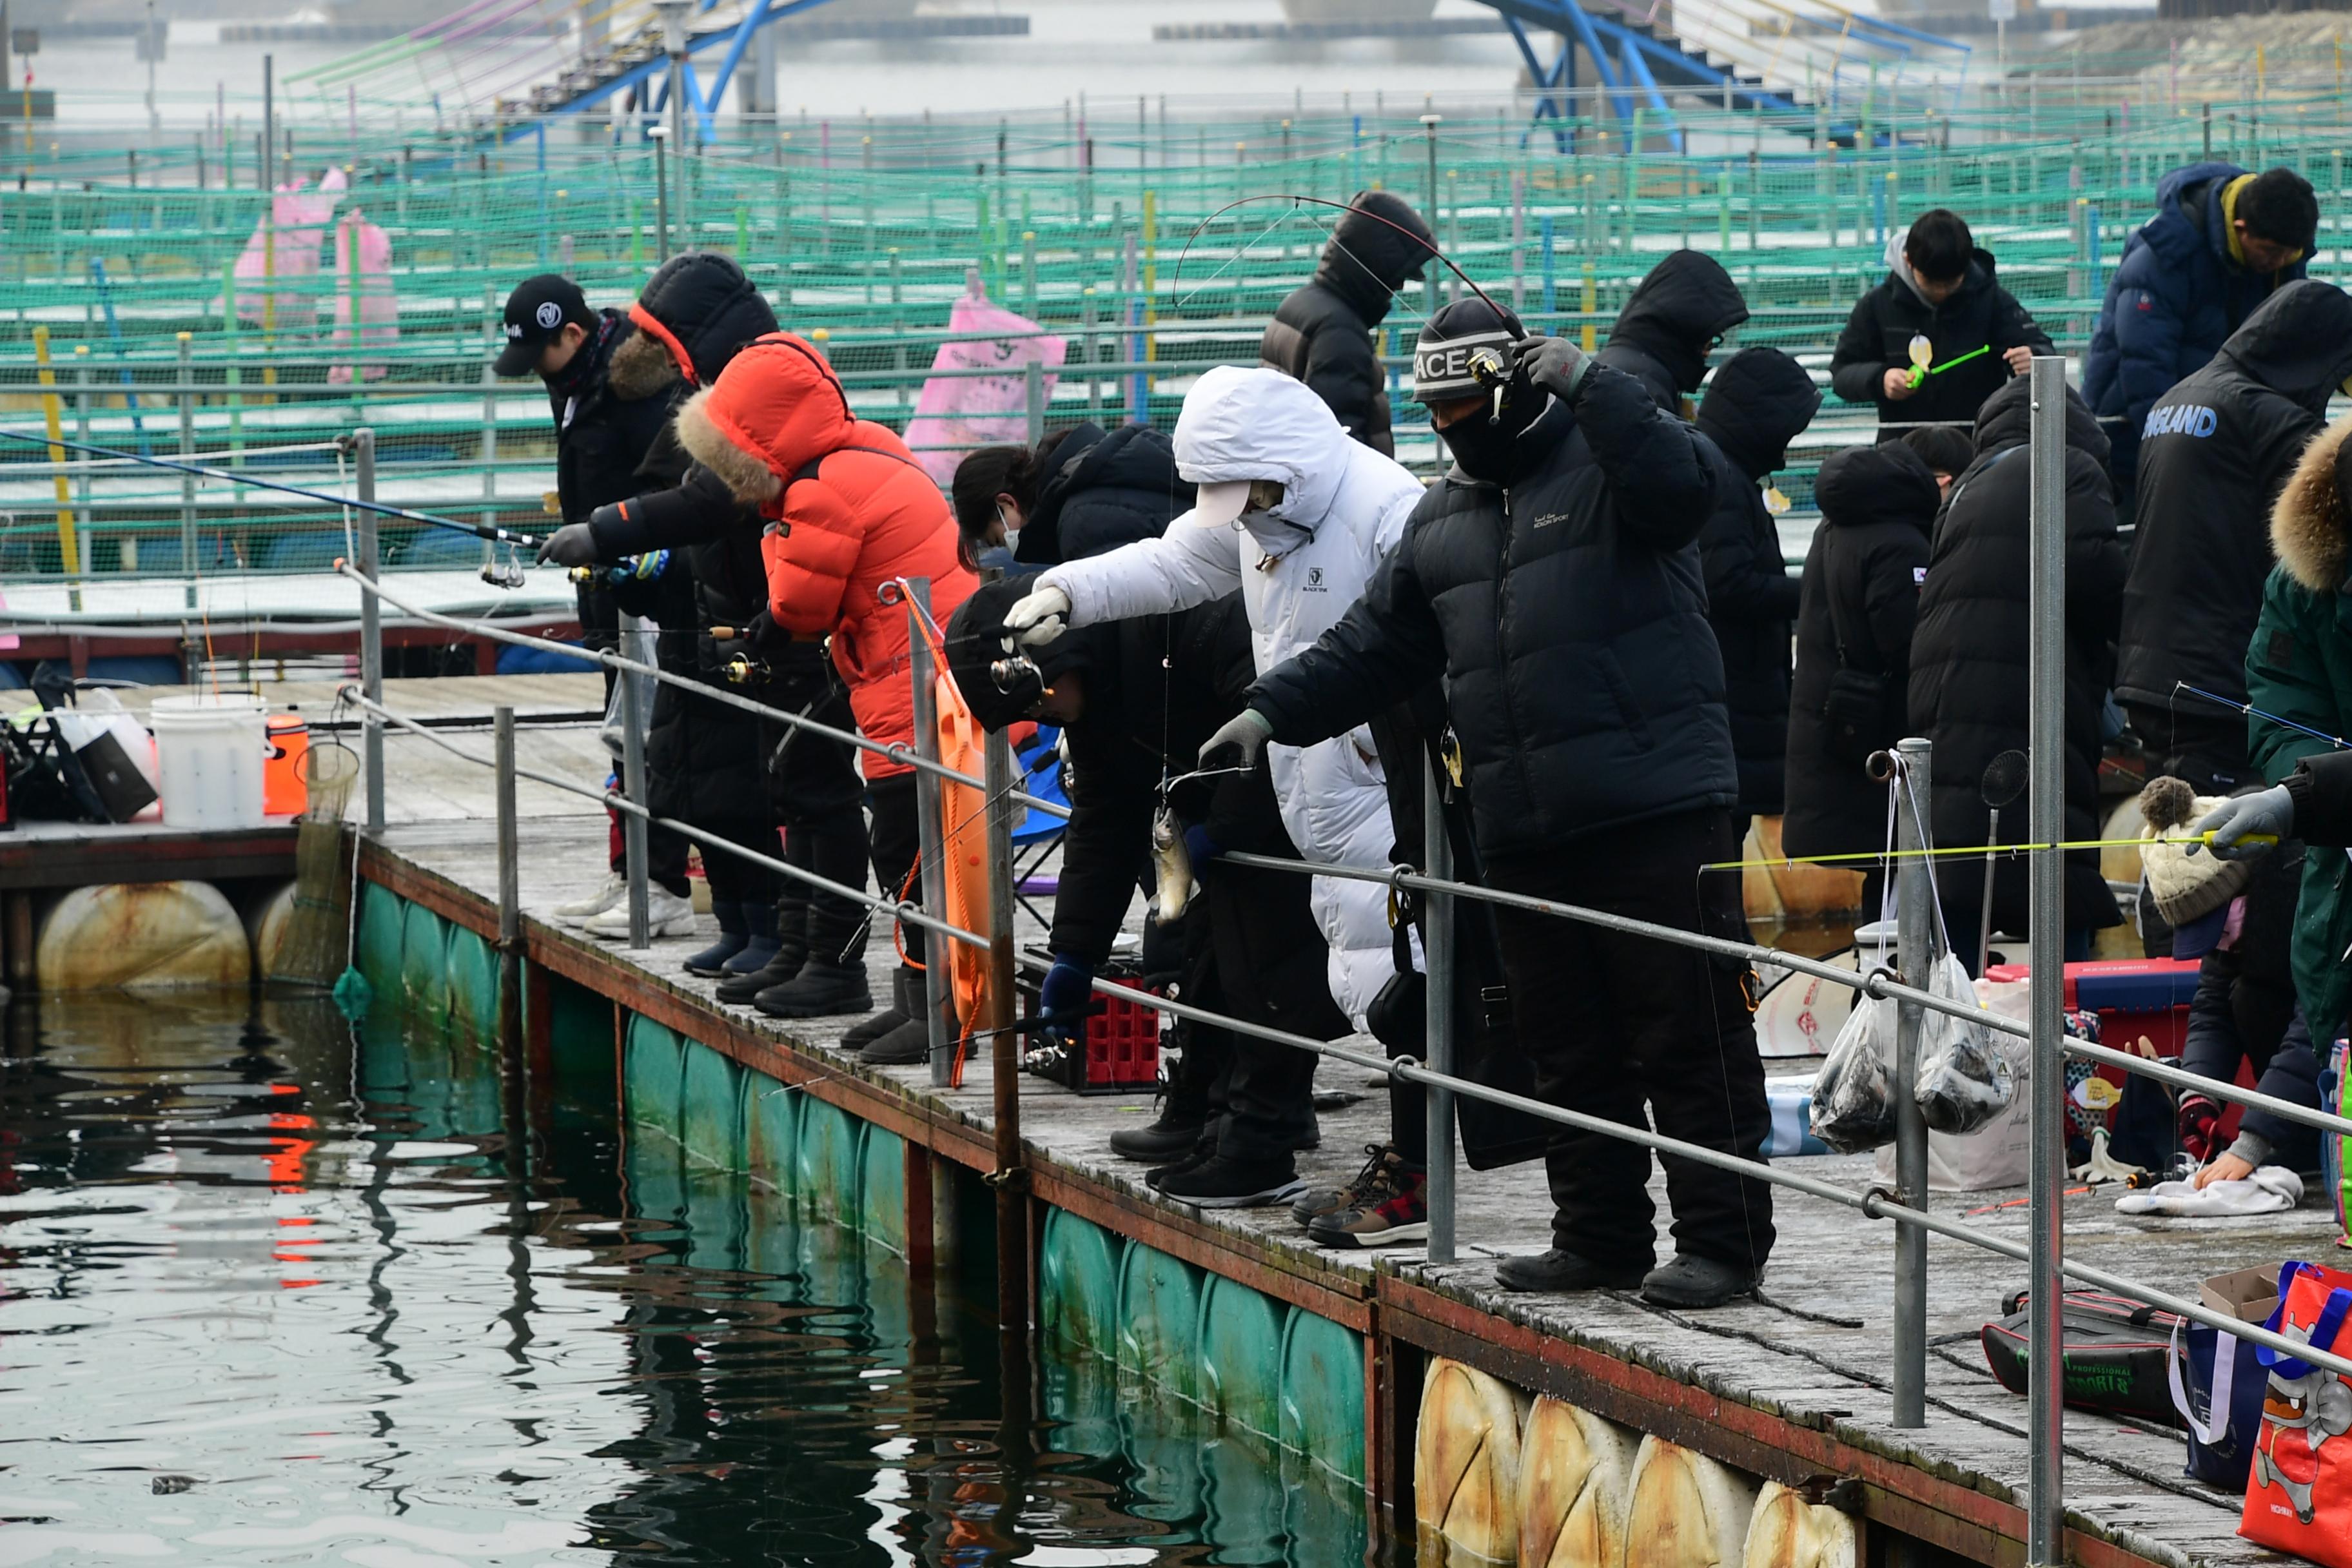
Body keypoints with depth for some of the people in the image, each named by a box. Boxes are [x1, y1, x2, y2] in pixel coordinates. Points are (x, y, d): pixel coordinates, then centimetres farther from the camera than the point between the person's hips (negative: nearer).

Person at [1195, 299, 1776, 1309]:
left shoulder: (1605, 460, -1)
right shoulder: (1442, 522, 20)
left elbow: (1681, 485, -24)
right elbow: (1371, 646, 24)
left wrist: (1588, 387, -27)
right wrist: (1272, 711, 15)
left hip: (1659, 813, -7)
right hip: (1524, 835, 7)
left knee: (1689, 1037, -5)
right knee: (1567, 1047, 11)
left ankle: (1722, 1242, -2)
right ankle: (1600, 1236, 19)